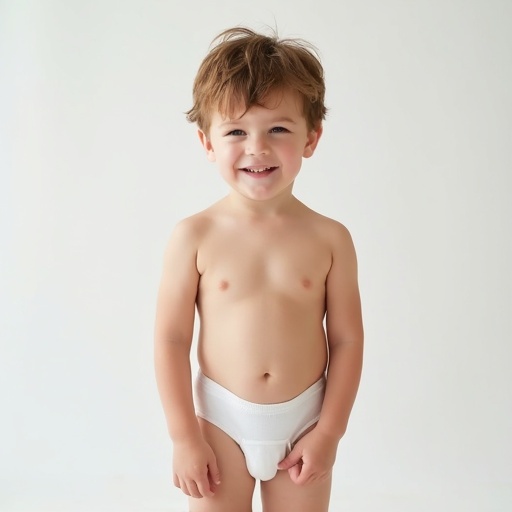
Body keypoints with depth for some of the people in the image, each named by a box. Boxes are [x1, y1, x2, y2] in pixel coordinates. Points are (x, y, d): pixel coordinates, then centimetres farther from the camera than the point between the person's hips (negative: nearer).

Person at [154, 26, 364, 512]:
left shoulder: (329, 239, -8)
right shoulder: (195, 236, -11)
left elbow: (346, 340, -3)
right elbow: (171, 339, -8)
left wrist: (328, 432, -4)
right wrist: (184, 436, -8)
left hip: (304, 421, 1)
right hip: (220, 420, -1)